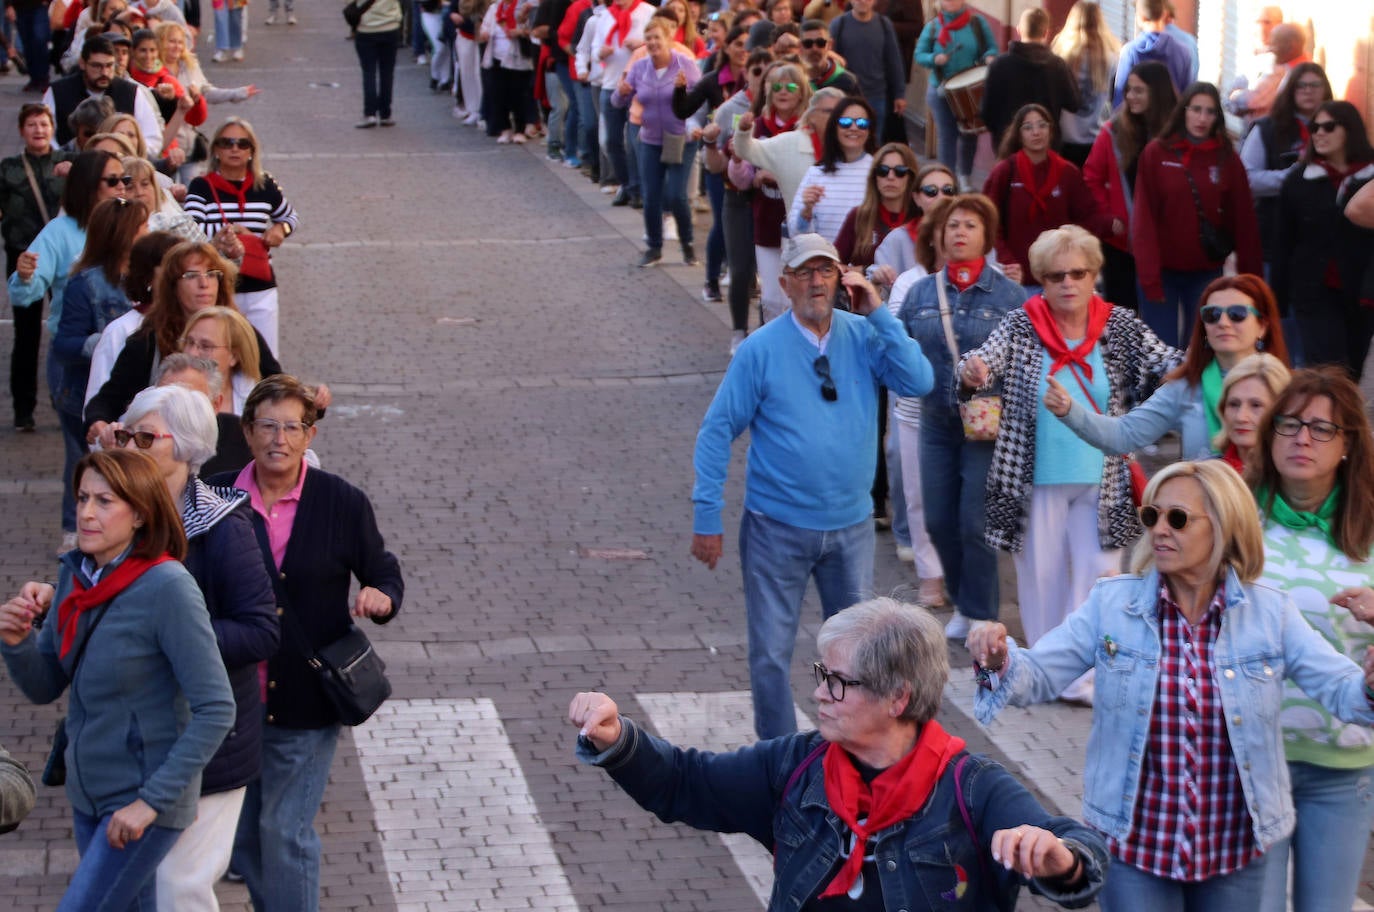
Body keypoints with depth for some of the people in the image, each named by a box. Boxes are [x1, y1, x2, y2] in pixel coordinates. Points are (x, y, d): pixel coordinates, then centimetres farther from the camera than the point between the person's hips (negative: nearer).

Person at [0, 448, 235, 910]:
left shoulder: (167, 587, -21)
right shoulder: (74, 574, 1)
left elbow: (216, 711, -21)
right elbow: (44, 688, 9)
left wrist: (153, 800, -22)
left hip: (146, 798, -7)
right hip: (87, 794, 7)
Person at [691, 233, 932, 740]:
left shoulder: (864, 337, -1)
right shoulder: (761, 350, -9)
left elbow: (919, 382, -14)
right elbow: (717, 432, -7)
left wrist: (879, 314, -16)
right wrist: (707, 519, -10)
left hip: (851, 526, 3)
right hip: (777, 530, -3)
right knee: (771, 655, 2)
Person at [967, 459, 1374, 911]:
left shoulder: (1271, 613, -5)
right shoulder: (1111, 603, -4)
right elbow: (1036, 675, -7)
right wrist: (1001, 661, -29)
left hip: (1237, 851, 1)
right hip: (1134, 845, -1)